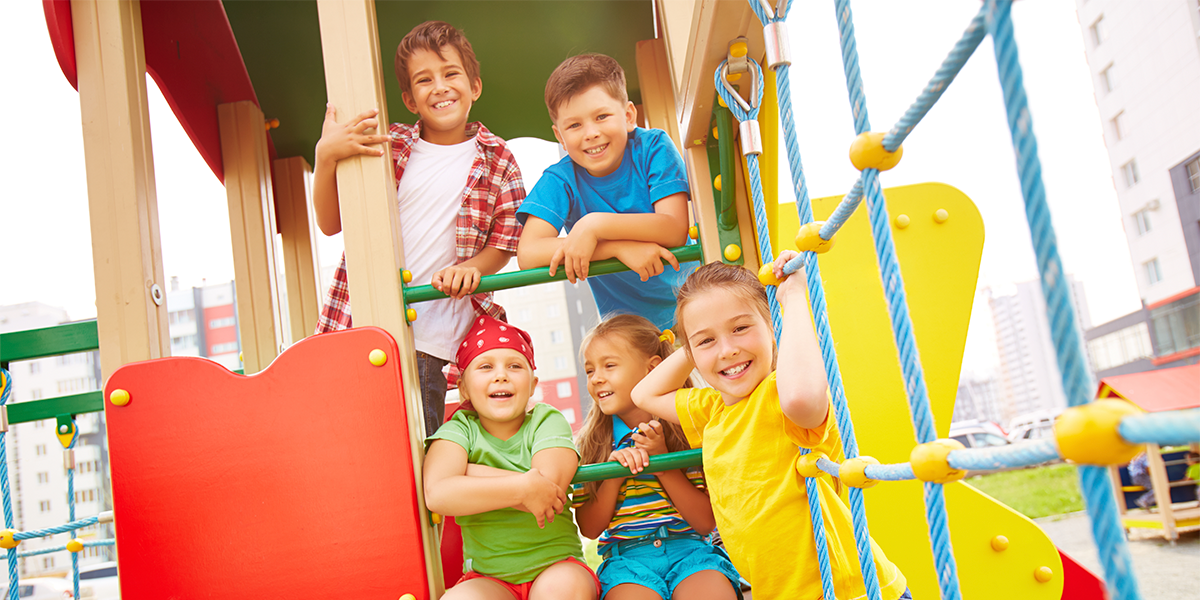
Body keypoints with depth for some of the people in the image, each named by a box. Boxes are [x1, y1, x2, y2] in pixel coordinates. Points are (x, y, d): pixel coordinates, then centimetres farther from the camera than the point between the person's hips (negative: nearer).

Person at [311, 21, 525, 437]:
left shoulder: (497, 162, 5)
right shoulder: (386, 146, 6)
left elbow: (503, 244, 6)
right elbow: (331, 224, 4)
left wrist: (470, 267, -16)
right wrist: (325, 156, -11)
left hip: (428, 341, -1)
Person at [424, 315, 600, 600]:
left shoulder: (547, 421, 0)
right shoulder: (460, 429, -1)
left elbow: (548, 487, -19)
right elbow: (436, 494, -22)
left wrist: (467, 471, -15)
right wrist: (522, 488, -27)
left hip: (556, 564, 0)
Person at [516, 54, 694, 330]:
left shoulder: (653, 147, -8)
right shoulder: (560, 180, -8)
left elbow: (676, 231, -18)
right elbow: (527, 254, -22)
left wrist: (595, 225, -28)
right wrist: (621, 247, -28)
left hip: (687, 301, -1)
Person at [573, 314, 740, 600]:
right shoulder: (591, 442, 7)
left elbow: (706, 521, -2)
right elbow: (589, 529, 6)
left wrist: (663, 461, -12)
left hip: (690, 547, -1)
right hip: (626, 554, 1)